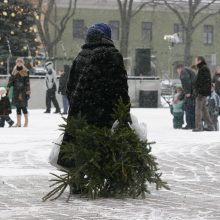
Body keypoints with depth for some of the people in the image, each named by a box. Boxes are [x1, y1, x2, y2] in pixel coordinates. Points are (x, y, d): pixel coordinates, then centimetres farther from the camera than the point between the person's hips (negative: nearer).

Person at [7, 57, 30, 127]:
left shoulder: (25, 72, -5)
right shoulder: (15, 71, 10)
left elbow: (27, 82, -7)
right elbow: (11, 80, 12)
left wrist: (28, 92, -11)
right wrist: (8, 88, 5)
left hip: (23, 91, -5)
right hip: (16, 91, 5)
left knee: (23, 107, -4)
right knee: (18, 107, 6)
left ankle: (26, 121, 9)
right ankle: (18, 122, 10)